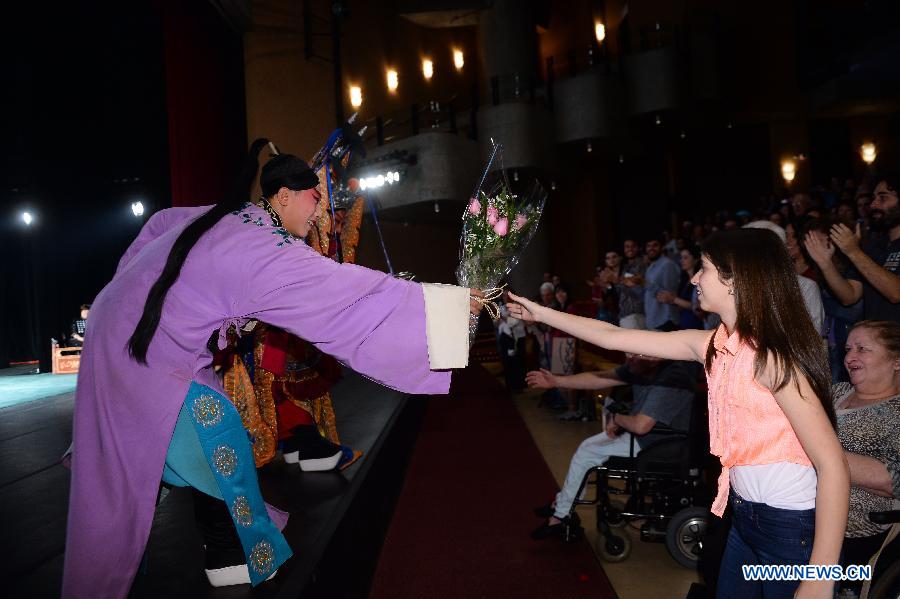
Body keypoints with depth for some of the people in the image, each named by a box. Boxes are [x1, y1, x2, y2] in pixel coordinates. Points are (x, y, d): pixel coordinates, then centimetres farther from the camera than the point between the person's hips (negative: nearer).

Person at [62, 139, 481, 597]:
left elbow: (159, 222, 20)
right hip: (148, 358, -9)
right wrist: (457, 302, -22)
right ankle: (226, 558, 17)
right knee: (221, 438, 0)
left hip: (121, 328, 9)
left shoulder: (220, 217, 4)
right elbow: (351, 291, -26)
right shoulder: (269, 252, -24)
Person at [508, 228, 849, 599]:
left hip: (792, 526, -7)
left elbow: (833, 465, -24)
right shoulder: (713, 345, 0)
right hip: (745, 514, 7)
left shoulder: (770, 356, -22)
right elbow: (614, 338, 7)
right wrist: (540, 313, 11)